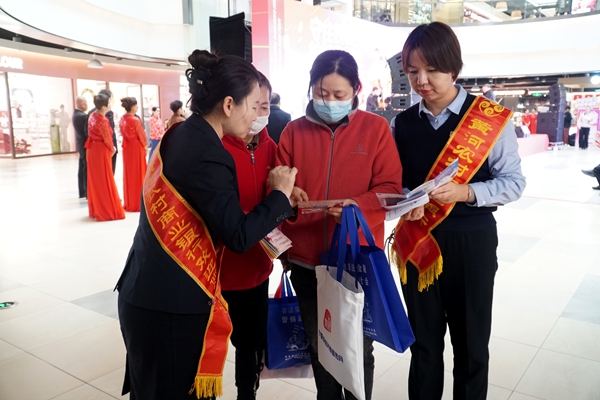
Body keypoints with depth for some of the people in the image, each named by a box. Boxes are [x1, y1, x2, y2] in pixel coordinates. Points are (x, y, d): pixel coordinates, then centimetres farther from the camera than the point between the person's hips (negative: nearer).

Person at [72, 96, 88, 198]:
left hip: (81, 144, 10)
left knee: (82, 169, 13)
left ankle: (82, 192, 20)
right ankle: (88, 193, -2)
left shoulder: (75, 114, 10)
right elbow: (87, 132, -20)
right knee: (88, 169, -5)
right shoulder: (83, 116, -20)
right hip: (86, 145, -10)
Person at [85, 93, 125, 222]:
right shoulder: (103, 121, -22)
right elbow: (107, 139, -14)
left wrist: (110, 148, 12)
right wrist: (112, 149, 7)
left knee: (94, 180, 14)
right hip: (101, 151, -8)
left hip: (92, 149, 8)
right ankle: (107, 211, 7)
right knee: (104, 180, 0)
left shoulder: (92, 115, 4)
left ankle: (95, 209, 24)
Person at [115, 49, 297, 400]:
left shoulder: (180, 136, 5)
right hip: (172, 306, -9)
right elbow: (238, 236, -21)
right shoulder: (207, 154, -23)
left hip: (149, 294, 9)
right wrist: (281, 194, -9)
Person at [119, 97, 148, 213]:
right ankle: (138, 203, 8)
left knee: (128, 174, 14)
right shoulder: (135, 120, -18)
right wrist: (145, 146, 3)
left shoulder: (122, 119, 3)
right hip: (137, 148, -7)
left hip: (126, 148, 7)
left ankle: (129, 203, 21)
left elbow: (123, 133, 7)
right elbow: (141, 135, -11)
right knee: (138, 174, 2)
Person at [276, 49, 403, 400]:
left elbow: (391, 187, -6)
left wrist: (357, 205, -24)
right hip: (306, 259, 3)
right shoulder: (294, 131, 2)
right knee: (318, 346, 19)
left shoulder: (376, 127, -2)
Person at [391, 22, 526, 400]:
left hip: (471, 241, -2)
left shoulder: (492, 118, -7)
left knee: (470, 343, 13)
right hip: (418, 241, 3)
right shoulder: (404, 122, 3)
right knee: (423, 340, 16)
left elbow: (514, 181, -5)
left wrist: (466, 192, -22)